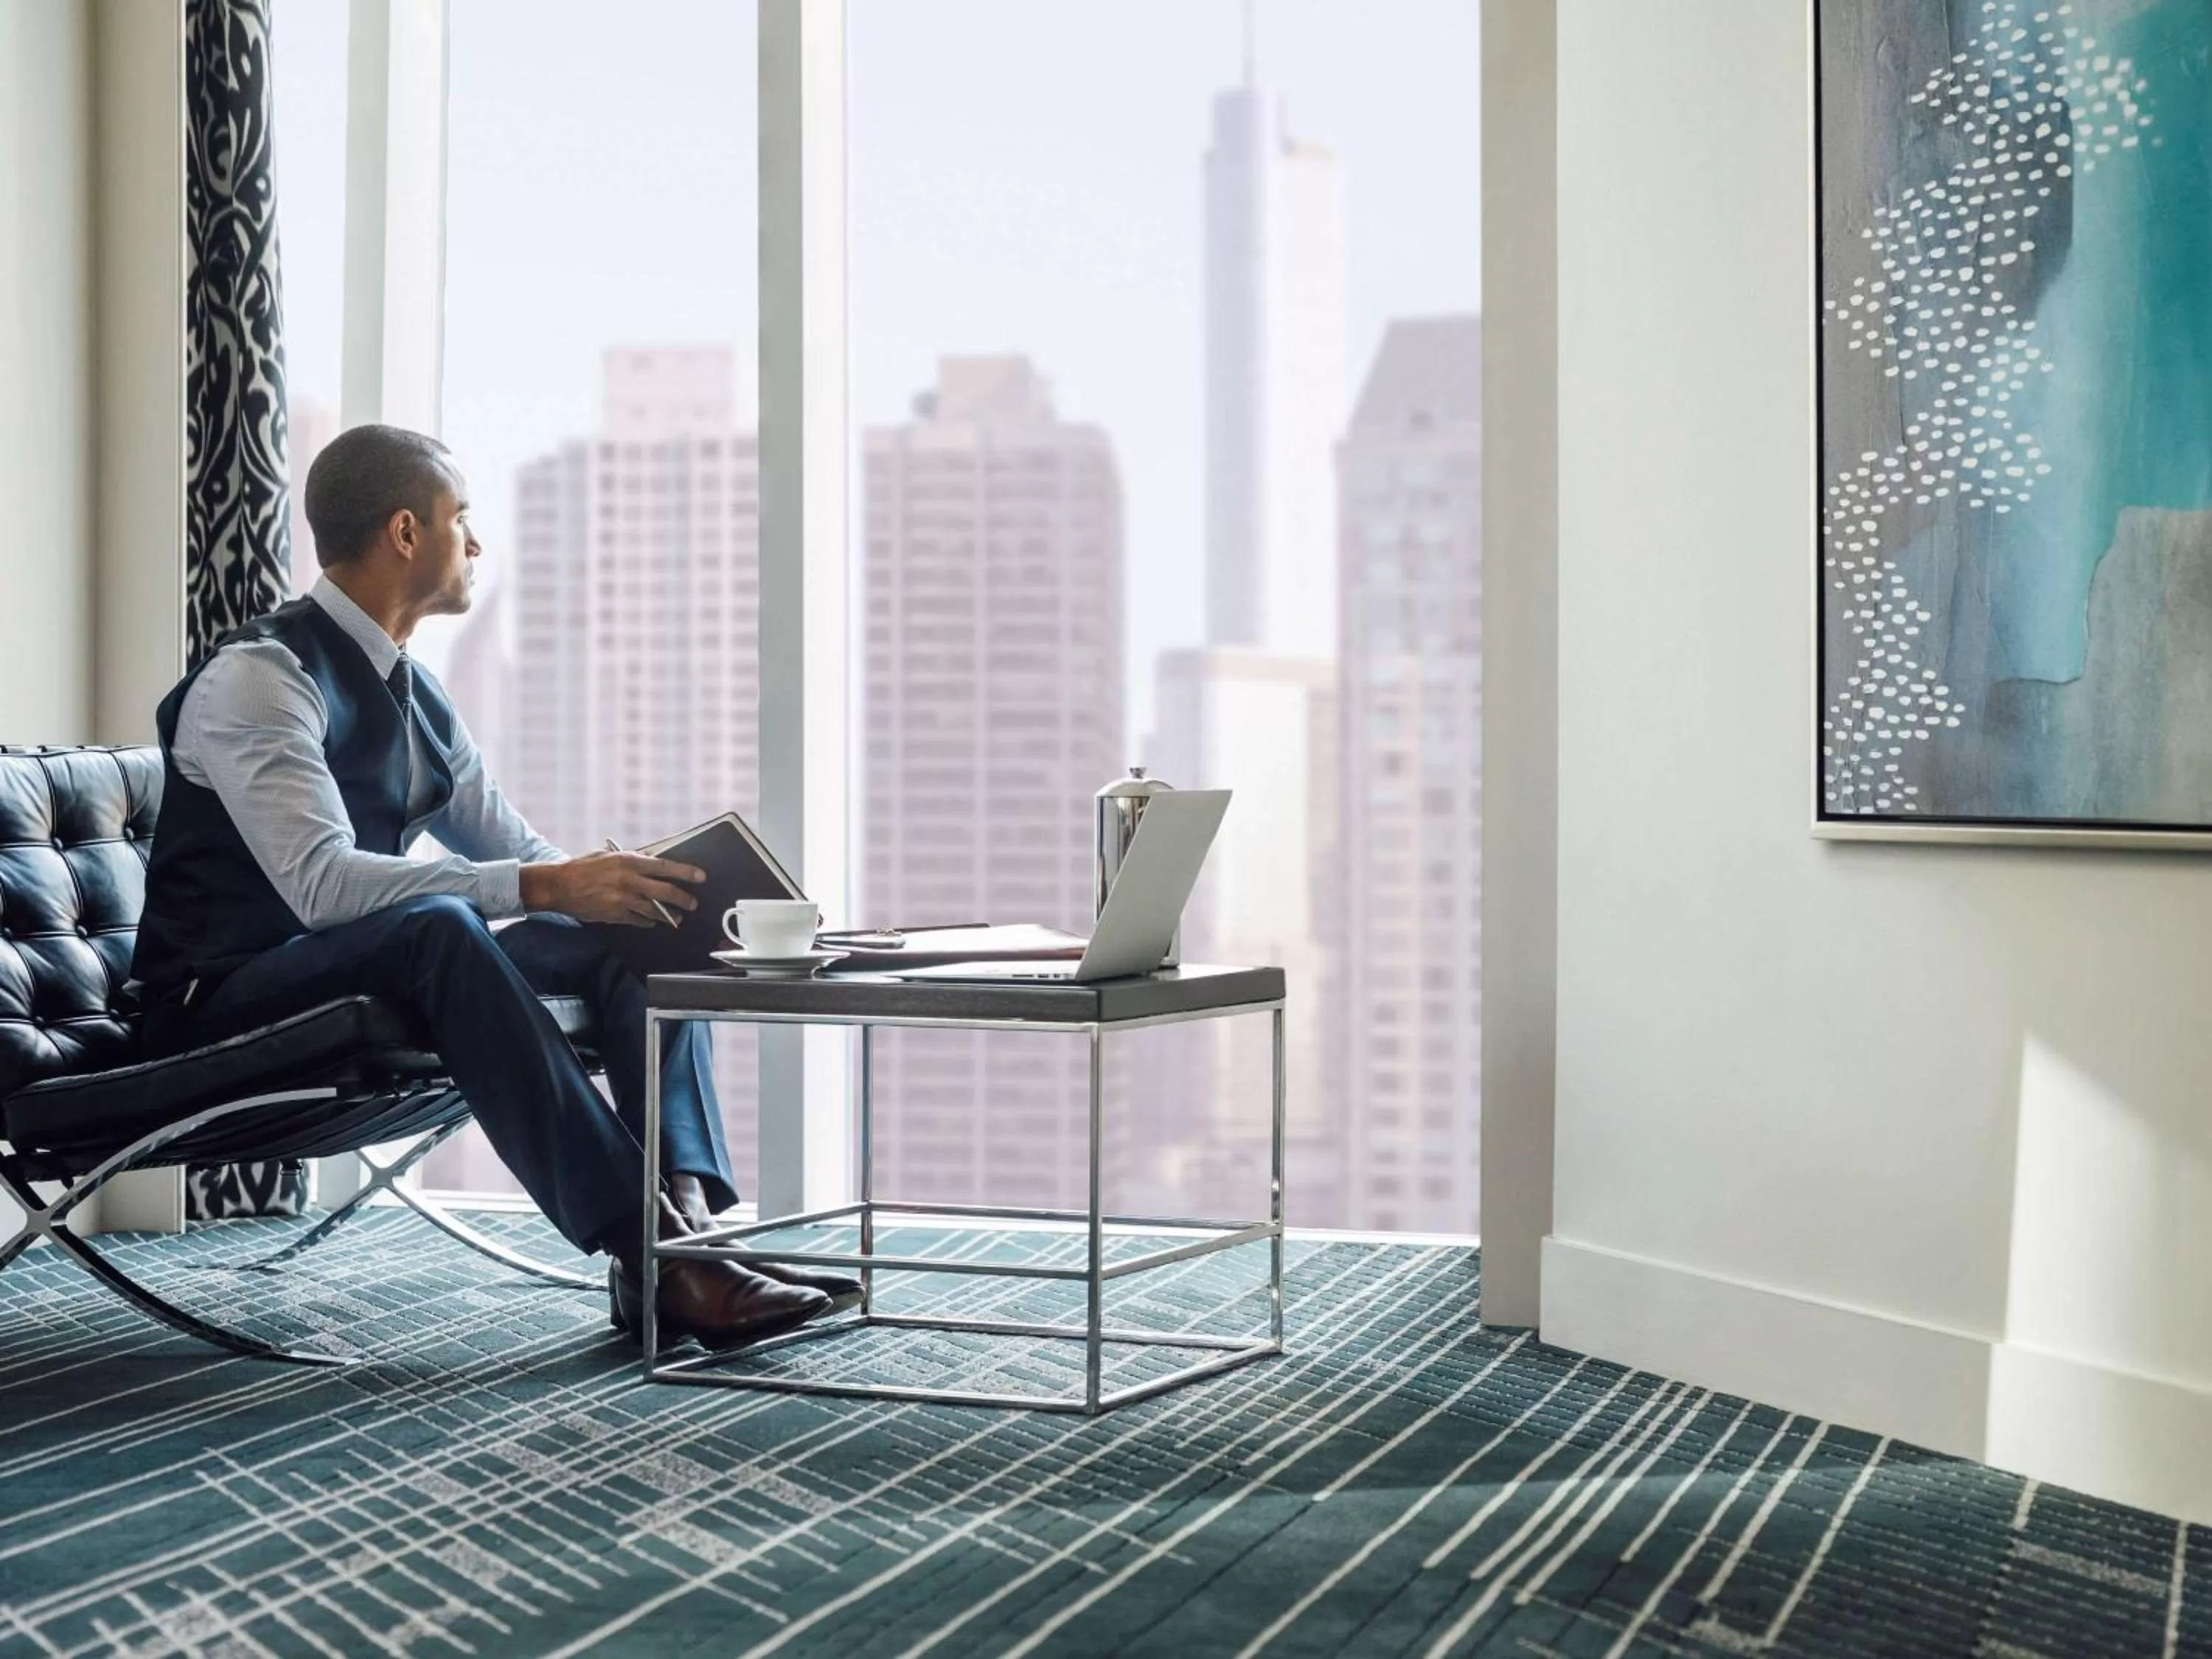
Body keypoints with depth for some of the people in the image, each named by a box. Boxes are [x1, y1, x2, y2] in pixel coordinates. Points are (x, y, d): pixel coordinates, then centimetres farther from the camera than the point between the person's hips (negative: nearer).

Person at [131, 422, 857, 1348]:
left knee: (636, 938, -9)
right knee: (441, 924, -37)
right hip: (228, 1006, -8)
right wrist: (546, 889, -36)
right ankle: (643, 1253, -40)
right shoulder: (260, 675, -16)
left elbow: (517, 850, 14)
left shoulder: (413, 695, 11)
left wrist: (621, 887, -7)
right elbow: (321, 882, -29)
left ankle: (684, 1218, -26)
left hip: (366, 988, 8)